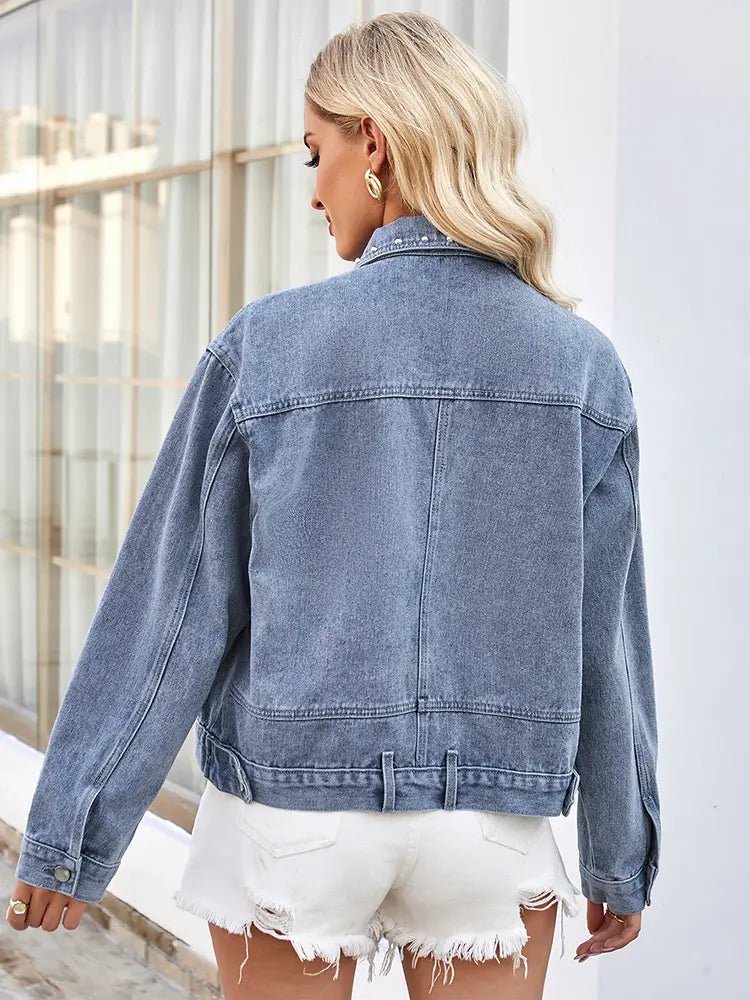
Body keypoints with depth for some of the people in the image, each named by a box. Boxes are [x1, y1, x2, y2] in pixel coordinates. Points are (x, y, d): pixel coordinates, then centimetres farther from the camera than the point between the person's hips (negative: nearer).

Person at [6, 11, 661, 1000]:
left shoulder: (267, 344, -10)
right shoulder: (585, 365, -4)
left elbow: (172, 612, -7)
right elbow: (605, 639, 1)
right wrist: (622, 859, 12)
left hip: (294, 806, -1)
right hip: (493, 826, 2)